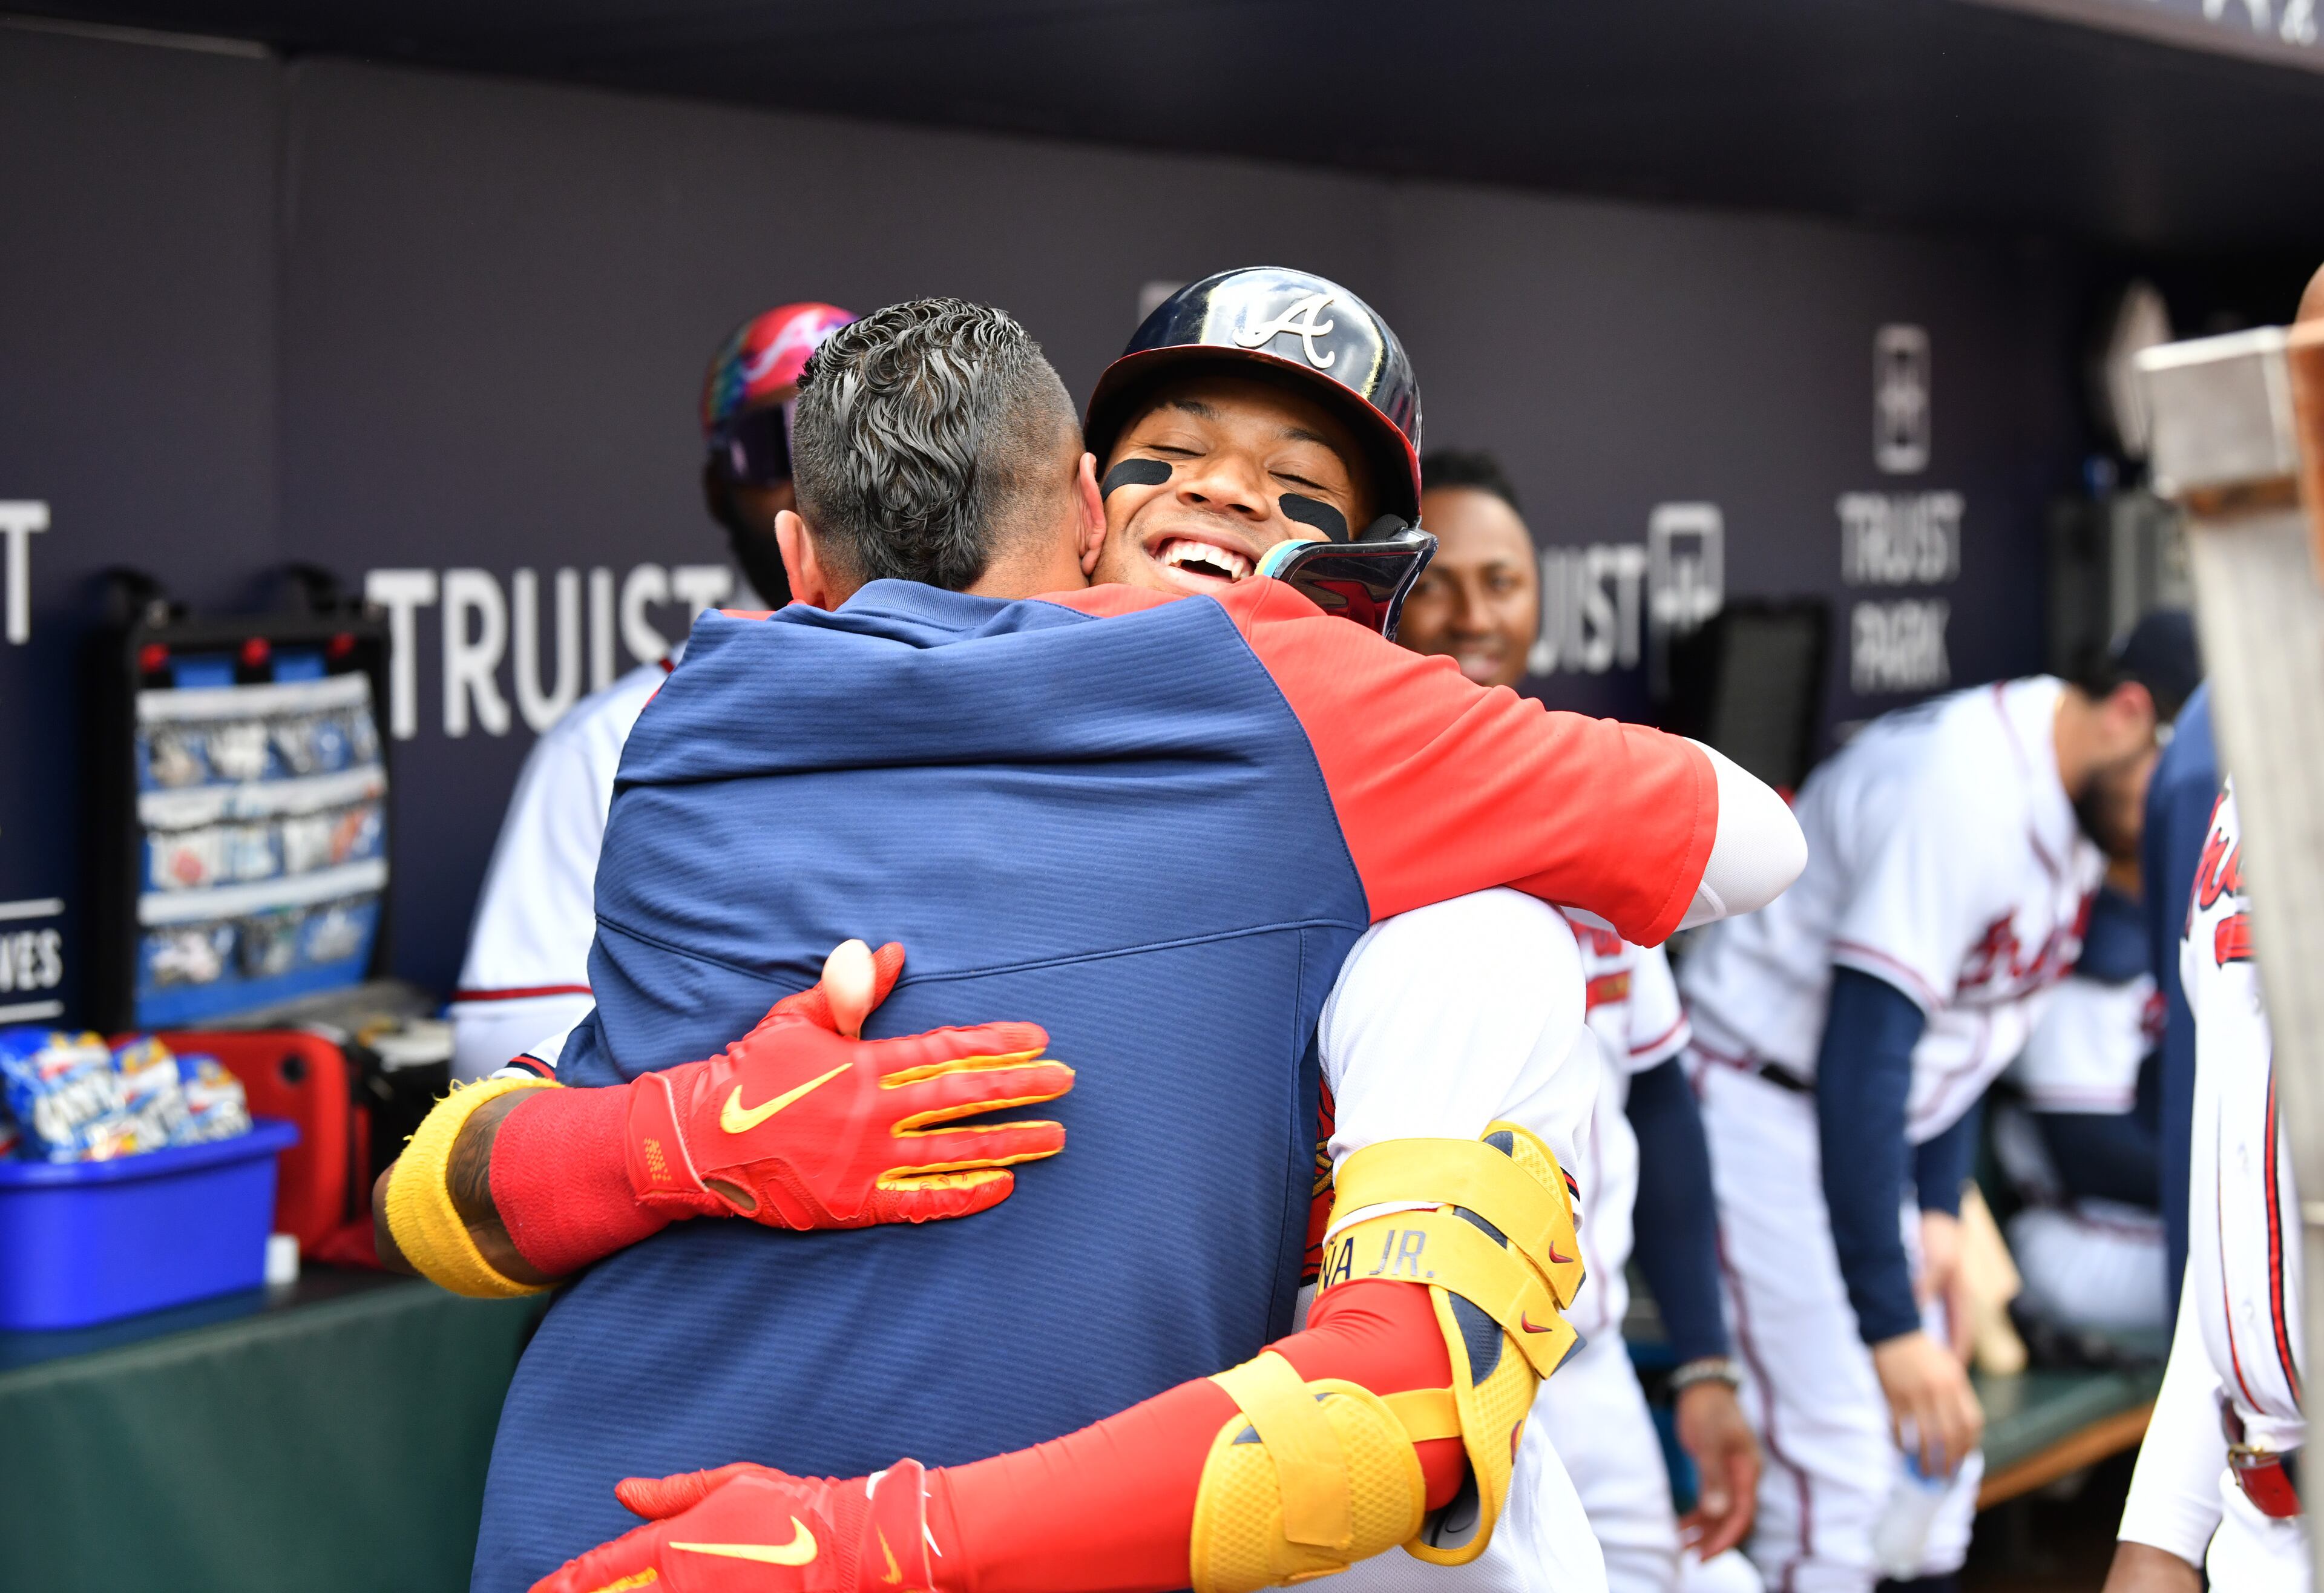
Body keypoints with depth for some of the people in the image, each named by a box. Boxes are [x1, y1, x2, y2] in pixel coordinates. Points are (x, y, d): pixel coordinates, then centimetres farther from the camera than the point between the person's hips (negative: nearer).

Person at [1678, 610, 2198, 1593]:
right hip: (1764, 1100, -10)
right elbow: (1861, 1063, -31)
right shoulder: (1963, 786, -29)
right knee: (1839, 1465, -14)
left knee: (1936, 1448, 11)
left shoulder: (2082, 805, 1)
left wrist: (1940, 1210, 4)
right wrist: (1891, 1326, -30)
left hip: (1869, 1124, 10)